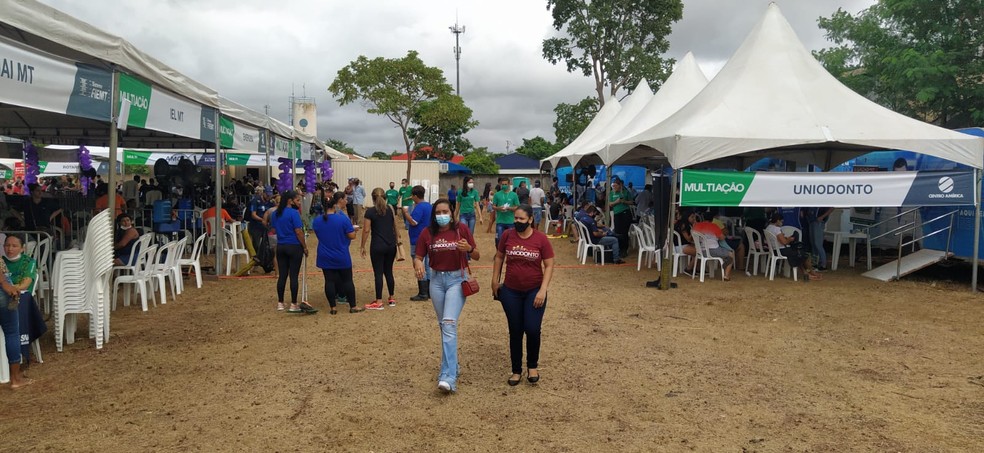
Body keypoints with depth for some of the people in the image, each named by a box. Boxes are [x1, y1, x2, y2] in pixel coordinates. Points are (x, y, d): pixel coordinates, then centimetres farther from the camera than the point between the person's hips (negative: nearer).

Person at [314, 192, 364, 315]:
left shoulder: (316, 221, -2)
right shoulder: (343, 219, -14)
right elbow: (352, 236, -12)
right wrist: (352, 229, 8)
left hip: (325, 257, 3)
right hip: (342, 257, -3)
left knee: (329, 281, 6)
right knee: (347, 280, 6)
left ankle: (332, 307, 9)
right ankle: (353, 306, 12)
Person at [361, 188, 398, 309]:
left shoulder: (370, 211, -8)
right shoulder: (391, 209, 4)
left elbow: (366, 230, -9)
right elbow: (395, 227, 9)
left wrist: (362, 246, -1)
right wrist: (396, 241, 20)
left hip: (377, 246, -4)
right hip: (391, 245, 5)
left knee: (378, 273, 0)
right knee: (389, 271, 15)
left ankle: (379, 302, 1)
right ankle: (391, 299, 22)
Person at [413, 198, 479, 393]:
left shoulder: (461, 229, -7)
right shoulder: (427, 233, -1)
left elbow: (477, 256, -1)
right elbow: (418, 257, 3)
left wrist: (469, 248, -23)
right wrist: (418, 264, -20)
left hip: (457, 279, -4)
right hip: (437, 280, 4)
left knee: (449, 323, -18)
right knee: (443, 324, 14)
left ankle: (449, 376, -22)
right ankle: (452, 364, 34)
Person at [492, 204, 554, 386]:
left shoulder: (541, 238, -9)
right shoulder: (507, 235, -4)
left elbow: (549, 265, -6)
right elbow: (499, 257, 11)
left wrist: (543, 290, -13)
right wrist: (495, 281, 10)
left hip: (534, 291, -2)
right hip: (511, 291, 2)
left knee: (532, 330, -8)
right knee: (515, 332, 8)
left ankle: (532, 366, 18)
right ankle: (516, 371, 22)